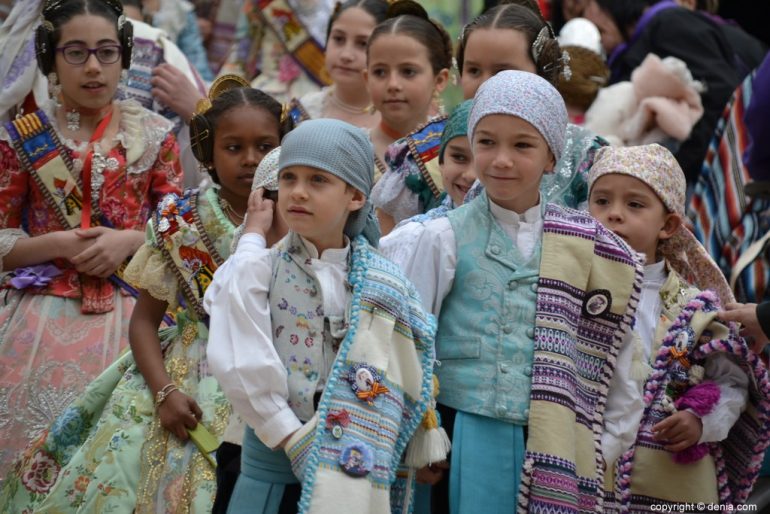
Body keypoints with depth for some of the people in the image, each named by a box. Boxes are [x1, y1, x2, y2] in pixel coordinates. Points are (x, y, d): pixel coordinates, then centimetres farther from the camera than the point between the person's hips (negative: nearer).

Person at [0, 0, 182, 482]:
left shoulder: (154, 134, 6)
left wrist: (129, 241, -11)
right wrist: (61, 244, -12)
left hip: (132, 314, 1)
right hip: (45, 317, 0)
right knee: (40, 445, -7)